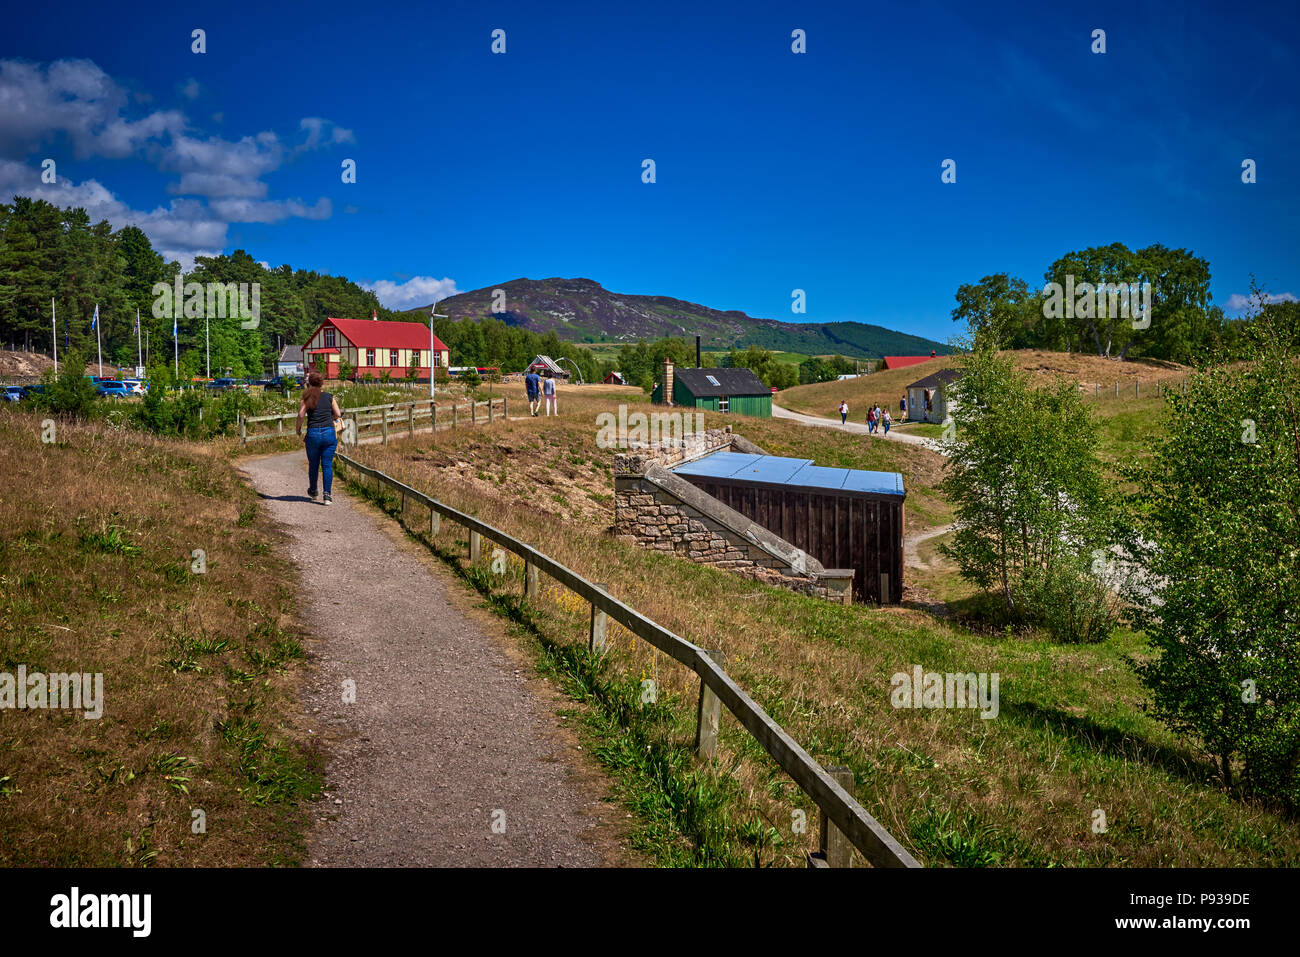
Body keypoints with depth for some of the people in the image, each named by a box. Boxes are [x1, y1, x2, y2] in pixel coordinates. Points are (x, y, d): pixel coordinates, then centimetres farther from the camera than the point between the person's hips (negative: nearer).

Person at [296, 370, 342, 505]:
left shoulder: (307, 398, 1)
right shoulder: (329, 397, 5)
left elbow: (301, 414, -12)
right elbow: (338, 414, 5)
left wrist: (298, 429, 3)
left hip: (313, 434, 0)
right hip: (329, 433, 0)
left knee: (313, 464, 16)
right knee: (327, 465, 2)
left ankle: (313, 492, 32)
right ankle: (327, 495, -7)